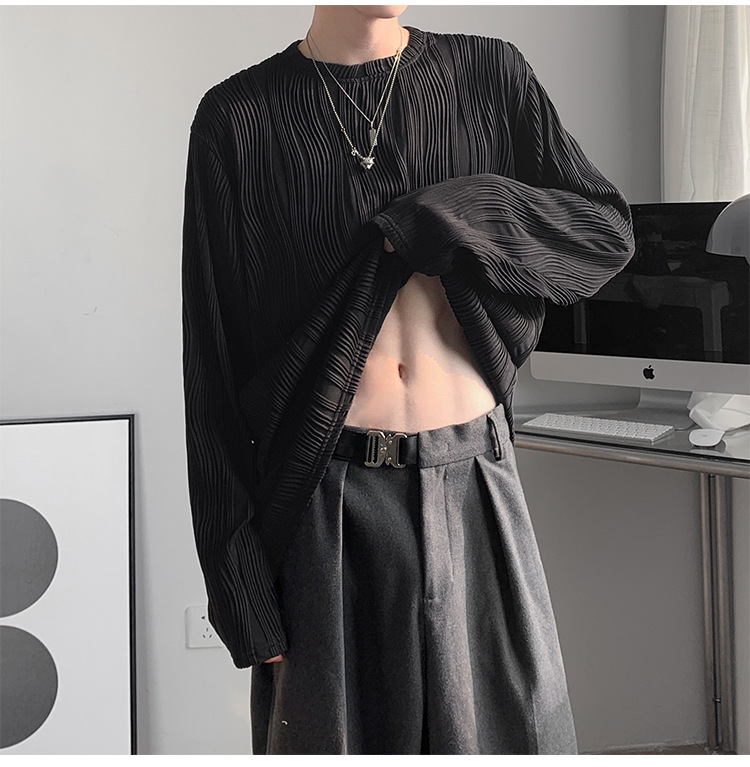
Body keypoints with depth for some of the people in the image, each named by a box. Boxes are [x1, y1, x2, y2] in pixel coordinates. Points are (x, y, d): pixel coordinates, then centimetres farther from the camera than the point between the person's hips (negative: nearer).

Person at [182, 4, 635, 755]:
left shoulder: (489, 75, 5)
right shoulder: (238, 117, -1)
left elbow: (608, 229, 7)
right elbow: (213, 356, -2)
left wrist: (450, 218, -11)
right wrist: (238, 577, -5)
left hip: (472, 487, 2)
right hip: (326, 499, -2)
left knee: (511, 723, 7)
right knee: (332, 732, 5)